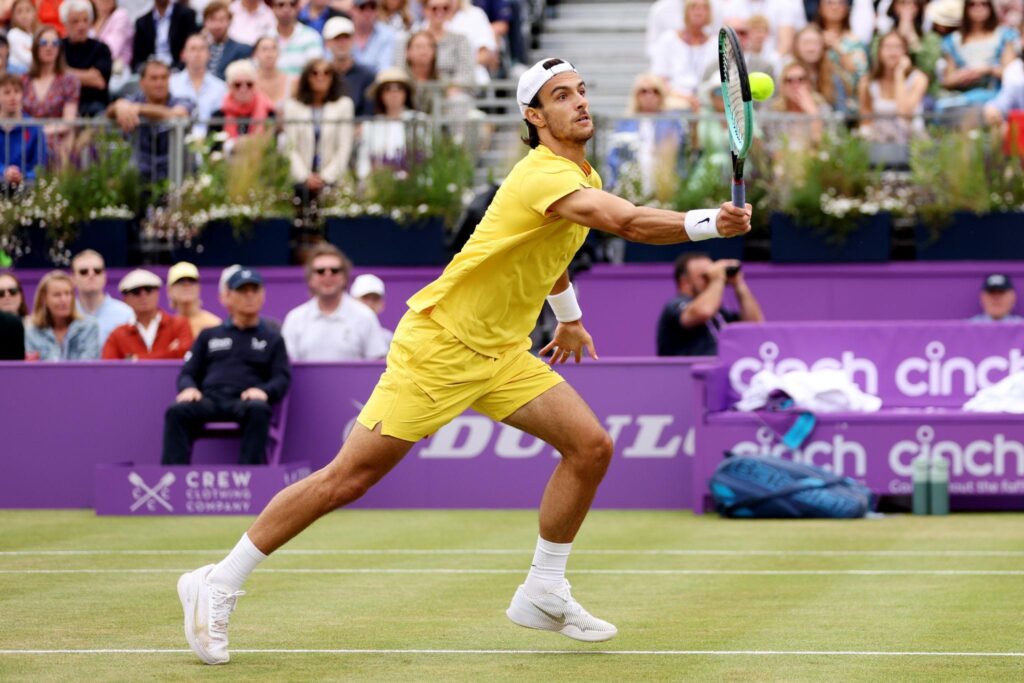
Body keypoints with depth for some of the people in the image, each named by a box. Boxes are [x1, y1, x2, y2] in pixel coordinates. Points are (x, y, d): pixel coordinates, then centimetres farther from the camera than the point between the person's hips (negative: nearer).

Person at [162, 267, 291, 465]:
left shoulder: (272, 339, 24)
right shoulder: (209, 336, 28)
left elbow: (282, 379, 11)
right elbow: (188, 373, 22)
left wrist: (264, 391, -13)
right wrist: (188, 388, -4)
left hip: (246, 401, -1)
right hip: (210, 399, 2)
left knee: (258, 410, -39)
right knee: (177, 411, -32)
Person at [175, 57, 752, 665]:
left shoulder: (583, 175, 9)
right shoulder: (545, 176, -22)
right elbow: (631, 223, -38)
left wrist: (569, 315, 37)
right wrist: (712, 223, -45)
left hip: (502, 354, 9)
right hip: (438, 343, -9)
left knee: (592, 445, -5)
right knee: (349, 479, -8)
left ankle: (544, 596, 8)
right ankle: (218, 585, 5)